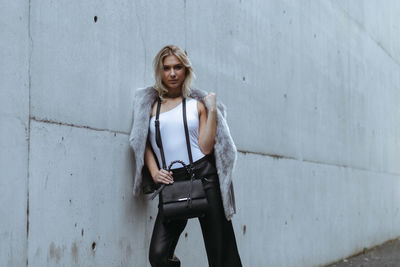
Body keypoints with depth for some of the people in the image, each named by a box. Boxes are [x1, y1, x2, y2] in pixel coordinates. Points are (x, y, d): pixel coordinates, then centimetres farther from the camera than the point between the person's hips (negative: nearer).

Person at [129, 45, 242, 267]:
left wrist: (213, 110, -4)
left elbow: (205, 148, -2)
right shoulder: (150, 104, 11)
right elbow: (144, 144, 12)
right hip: (171, 182, 1)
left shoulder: (197, 103, 8)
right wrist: (154, 172, -4)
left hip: (203, 176, -1)